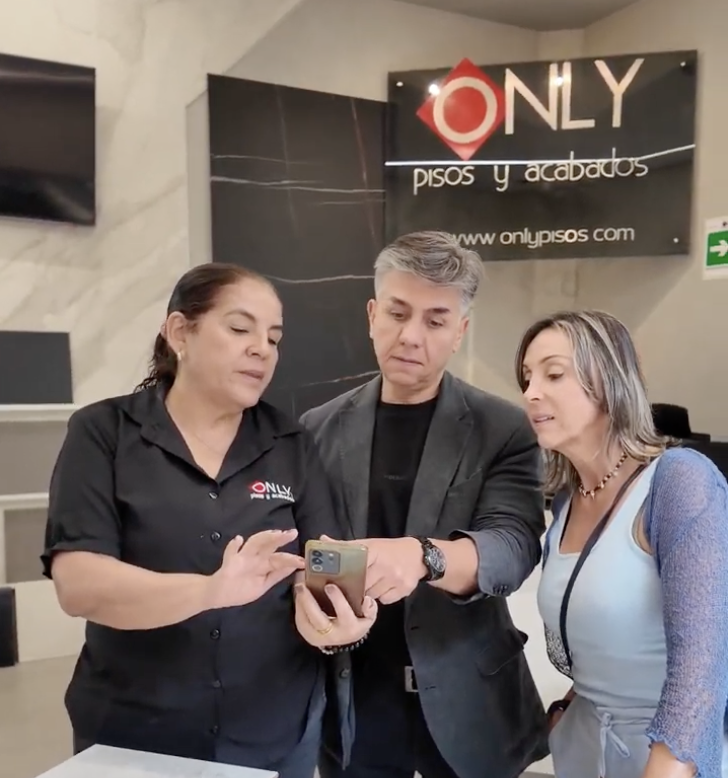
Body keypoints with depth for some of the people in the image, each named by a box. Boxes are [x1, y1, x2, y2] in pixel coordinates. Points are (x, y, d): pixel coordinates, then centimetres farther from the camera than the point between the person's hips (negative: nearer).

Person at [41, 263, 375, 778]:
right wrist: (209, 590, -35)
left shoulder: (292, 445, -1)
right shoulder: (102, 433, -8)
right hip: (133, 735, -2)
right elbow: (78, 583, -18)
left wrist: (335, 621, -27)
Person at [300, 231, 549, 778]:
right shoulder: (321, 429, 0)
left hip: (465, 704, -1)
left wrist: (422, 557, -37)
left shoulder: (503, 431, -7)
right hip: (352, 703, 2)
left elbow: (514, 544, -20)